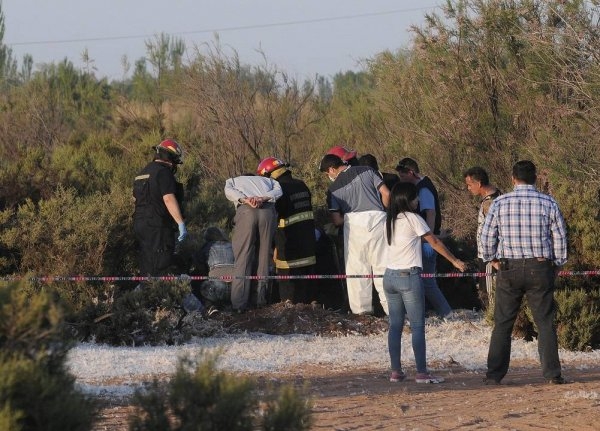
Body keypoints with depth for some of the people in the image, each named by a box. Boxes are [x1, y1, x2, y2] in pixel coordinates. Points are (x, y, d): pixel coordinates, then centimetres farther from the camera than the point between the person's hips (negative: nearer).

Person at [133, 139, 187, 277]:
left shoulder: (145, 171, 18)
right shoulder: (163, 172, -12)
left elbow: (136, 198, 22)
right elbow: (169, 199, -23)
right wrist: (181, 223, -26)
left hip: (140, 224, 9)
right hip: (158, 228, -9)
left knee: (146, 268, 13)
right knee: (159, 270, -9)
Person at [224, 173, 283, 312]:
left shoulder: (233, 181, 34)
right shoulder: (268, 181, 37)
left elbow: (229, 191, 9)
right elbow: (277, 191, 14)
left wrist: (246, 200, -4)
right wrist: (262, 199, 0)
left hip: (246, 211, -1)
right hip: (268, 211, 1)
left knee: (242, 259, -1)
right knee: (264, 256, 11)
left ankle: (239, 304, -6)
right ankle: (261, 298, 11)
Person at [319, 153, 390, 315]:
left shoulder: (334, 188, 7)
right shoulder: (366, 171, 9)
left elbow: (337, 220, 6)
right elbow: (386, 194, 4)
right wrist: (384, 211, 20)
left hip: (355, 223, -1)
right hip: (377, 218, 1)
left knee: (356, 267, 7)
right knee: (382, 266, 3)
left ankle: (361, 309, 5)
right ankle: (390, 307, 0)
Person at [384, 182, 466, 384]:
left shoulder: (389, 221, 11)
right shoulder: (413, 219, -7)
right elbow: (435, 243, -2)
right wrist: (455, 261, 7)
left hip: (390, 275, 6)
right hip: (409, 276, -6)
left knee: (395, 326, 9)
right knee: (418, 326, -3)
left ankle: (396, 371, 8)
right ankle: (421, 373, -6)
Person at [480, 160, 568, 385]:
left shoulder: (500, 203, -2)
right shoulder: (548, 203, -1)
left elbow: (487, 236, 1)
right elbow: (560, 237, 2)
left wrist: (493, 260, 15)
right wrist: (557, 264, 14)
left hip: (509, 268, 0)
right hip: (541, 267, 0)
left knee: (502, 324, 6)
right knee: (545, 322, 5)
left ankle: (494, 375, 5)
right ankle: (552, 373, 0)